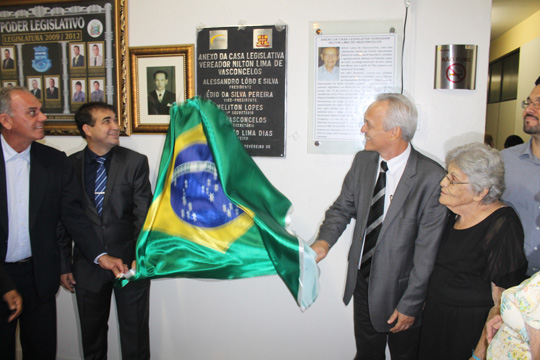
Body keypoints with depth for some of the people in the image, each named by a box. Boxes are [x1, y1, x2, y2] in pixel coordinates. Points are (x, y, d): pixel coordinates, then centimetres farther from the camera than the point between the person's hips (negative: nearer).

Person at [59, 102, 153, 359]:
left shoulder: (135, 162, -5)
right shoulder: (69, 165, -1)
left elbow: (143, 214, -7)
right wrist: (64, 265, 5)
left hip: (129, 262, -1)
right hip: (87, 267, 2)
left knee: (135, 333, 11)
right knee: (92, 335, 20)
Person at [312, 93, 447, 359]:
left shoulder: (431, 177, -23)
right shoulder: (362, 161, -4)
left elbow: (427, 250, -19)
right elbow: (343, 207, 6)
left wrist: (410, 304, -14)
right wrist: (324, 240, -14)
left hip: (399, 287, -4)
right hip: (363, 281, 5)